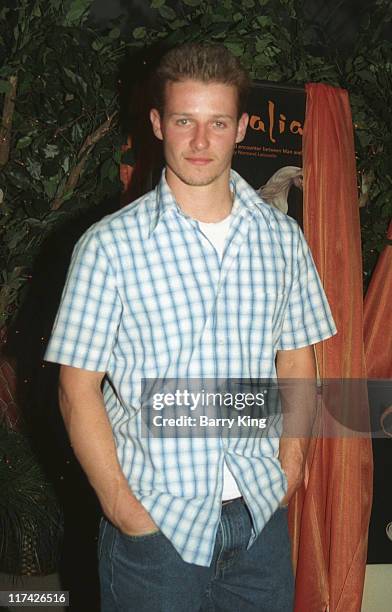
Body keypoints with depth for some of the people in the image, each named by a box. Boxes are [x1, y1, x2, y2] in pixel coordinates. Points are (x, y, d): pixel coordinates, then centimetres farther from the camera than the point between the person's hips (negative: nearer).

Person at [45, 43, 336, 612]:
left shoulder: (283, 238, 3)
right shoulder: (109, 244, -8)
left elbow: (296, 357, 11)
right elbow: (78, 388, -7)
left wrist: (291, 459, 2)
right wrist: (121, 504, -12)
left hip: (261, 509, 3)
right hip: (154, 518, -3)